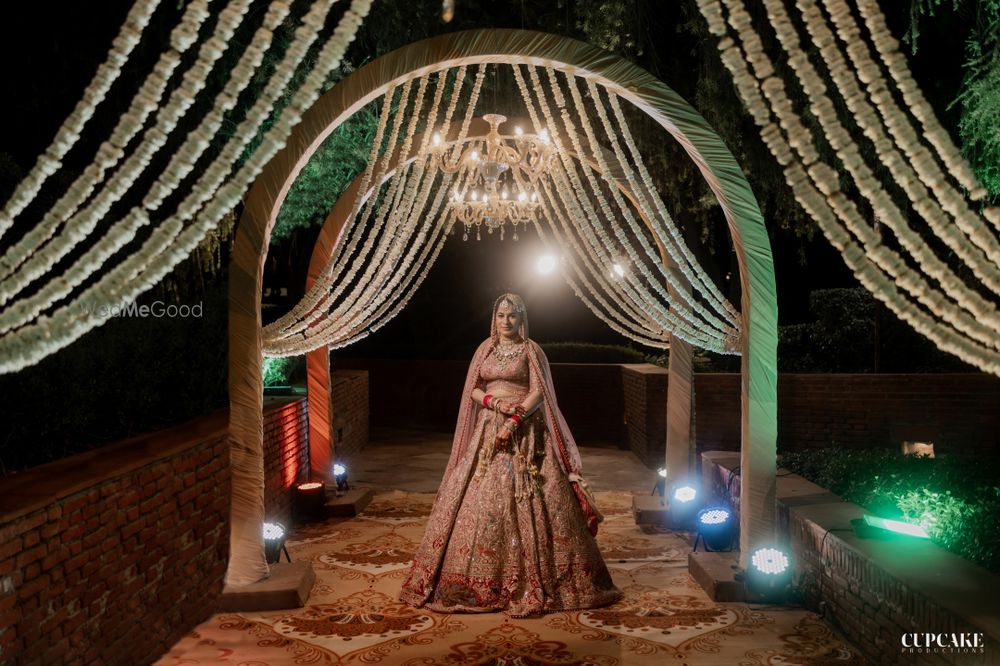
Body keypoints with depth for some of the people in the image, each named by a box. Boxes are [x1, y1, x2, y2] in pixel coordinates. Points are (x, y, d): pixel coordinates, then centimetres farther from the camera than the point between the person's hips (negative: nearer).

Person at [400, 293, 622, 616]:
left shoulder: (531, 350, 1)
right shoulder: (485, 349, 12)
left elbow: (539, 392, -7)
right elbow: (472, 389, 10)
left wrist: (514, 421, -18)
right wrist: (493, 401, -10)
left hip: (524, 432, -4)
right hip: (487, 430, 4)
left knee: (526, 502, -8)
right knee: (481, 499, 1)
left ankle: (530, 579, -1)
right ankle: (479, 577, 10)